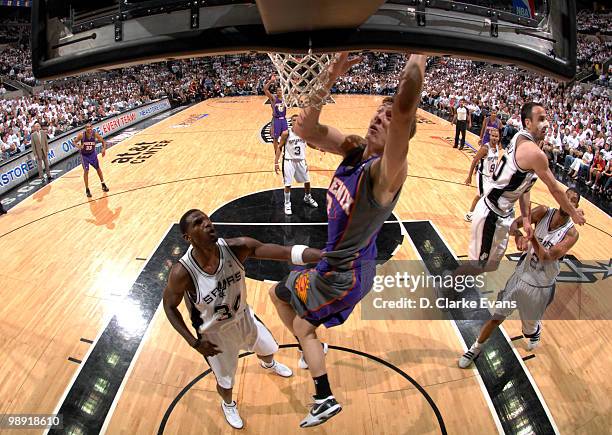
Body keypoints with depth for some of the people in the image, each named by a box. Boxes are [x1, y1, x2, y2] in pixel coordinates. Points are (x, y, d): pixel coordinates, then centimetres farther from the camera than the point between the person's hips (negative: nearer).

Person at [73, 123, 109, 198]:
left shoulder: (95, 134, -19)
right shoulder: (81, 135, -23)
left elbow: (103, 141, -6)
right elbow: (75, 142, -10)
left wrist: (104, 149, -23)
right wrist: (78, 146, -32)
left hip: (93, 154, 2)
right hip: (84, 155, -2)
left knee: (98, 169, 16)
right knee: (86, 171, -7)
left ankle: (103, 184, 36)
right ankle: (87, 189, 4)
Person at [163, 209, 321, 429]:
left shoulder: (236, 247, -29)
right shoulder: (182, 272, -34)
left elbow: (285, 252, -34)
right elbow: (169, 306, -15)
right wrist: (194, 342, -18)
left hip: (243, 317, 3)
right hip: (214, 333, -3)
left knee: (267, 349, 30)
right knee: (225, 381, 20)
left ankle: (268, 364, 70)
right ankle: (228, 405, 59)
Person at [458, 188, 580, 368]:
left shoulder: (571, 233, -15)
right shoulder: (544, 212, -9)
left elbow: (547, 257, -26)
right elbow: (514, 224, -17)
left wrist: (533, 236, -40)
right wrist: (519, 235, -39)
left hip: (541, 287, -1)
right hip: (520, 276, 1)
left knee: (530, 325, 19)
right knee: (497, 317, 5)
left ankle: (536, 330, 57)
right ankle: (476, 348, 24)